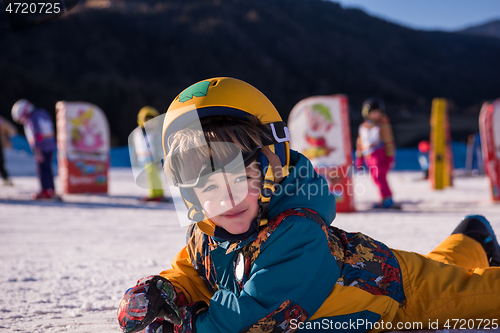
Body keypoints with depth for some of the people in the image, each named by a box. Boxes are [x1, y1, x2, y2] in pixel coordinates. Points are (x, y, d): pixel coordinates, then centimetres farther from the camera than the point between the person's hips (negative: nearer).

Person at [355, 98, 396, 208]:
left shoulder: (383, 125, -3)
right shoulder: (363, 127, 14)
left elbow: (389, 142, -2)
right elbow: (360, 143, 20)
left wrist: (390, 157, -4)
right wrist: (359, 158, 19)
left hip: (380, 155, -6)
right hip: (368, 157, 7)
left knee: (380, 176, -16)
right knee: (376, 178, 8)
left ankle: (387, 199, -12)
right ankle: (386, 198, 18)